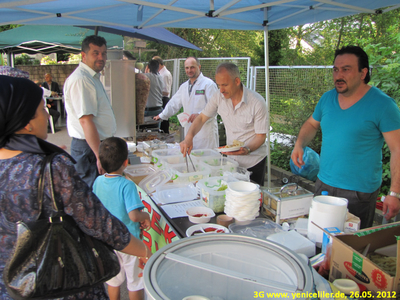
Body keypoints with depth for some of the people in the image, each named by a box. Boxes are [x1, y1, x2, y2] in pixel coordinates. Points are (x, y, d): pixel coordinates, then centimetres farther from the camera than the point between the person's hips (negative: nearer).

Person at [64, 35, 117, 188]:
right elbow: (85, 121, -25)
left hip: (98, 144, 10)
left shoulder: (93, 77, 15)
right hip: (89, 148, -10)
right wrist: (100, 156, -26)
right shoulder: (80, 79, -19)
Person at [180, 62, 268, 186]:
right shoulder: (219, 97, -8)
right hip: (231, 158, 4)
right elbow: (202, 118, 0)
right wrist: (189, 137, -18)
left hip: (254, 161, -3)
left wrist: (247, 149, -34)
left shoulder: (257, 103, -20)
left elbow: (261, 136, -15)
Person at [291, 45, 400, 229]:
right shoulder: (327, 98, 4)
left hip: (359, 192, -5)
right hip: (323, 184, 5)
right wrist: (299, 145, 0)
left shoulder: (382, 104, -12)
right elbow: (312, 124, 20)